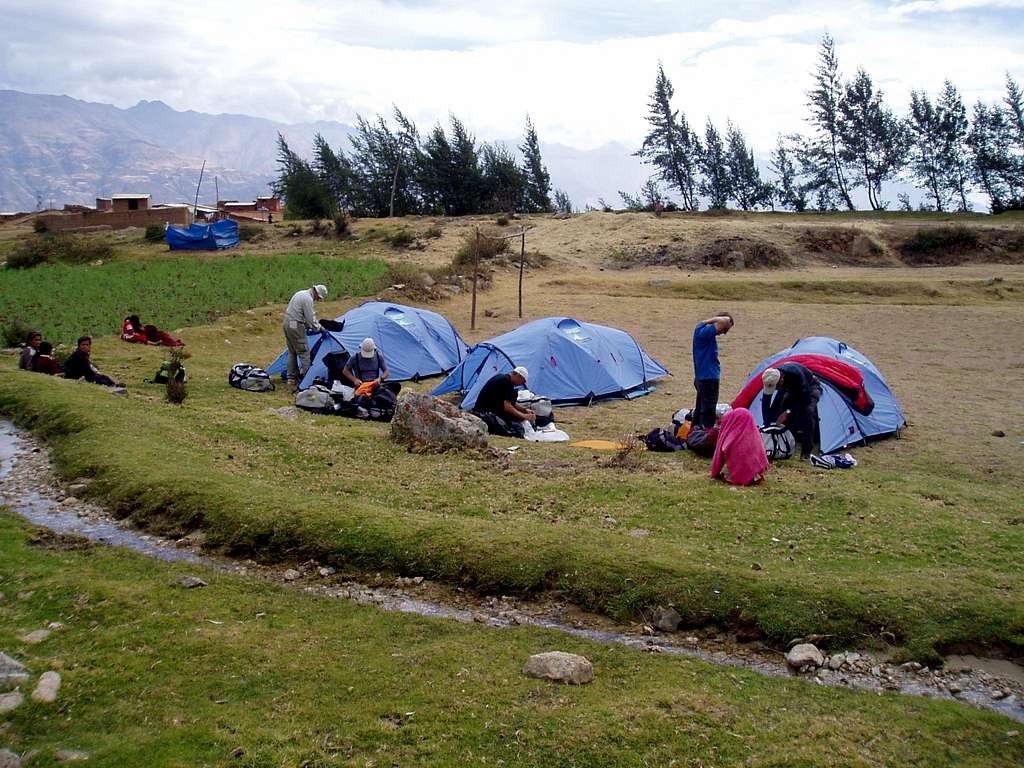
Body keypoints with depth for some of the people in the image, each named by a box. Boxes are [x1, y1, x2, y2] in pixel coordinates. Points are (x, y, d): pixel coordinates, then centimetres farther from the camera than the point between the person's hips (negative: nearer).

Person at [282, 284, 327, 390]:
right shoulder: (308, 299, -18)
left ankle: (292, 381, 20)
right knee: (304, 354, -5)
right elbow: (310, 320, -17)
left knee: (292, 353, 15)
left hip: (287, 324, 10)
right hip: (296, 327, -10)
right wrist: (319, 328, 0)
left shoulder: (301, 293, 14)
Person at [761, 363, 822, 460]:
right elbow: (765, 402, -18)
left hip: (810, 388, -5)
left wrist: (787, 412, -38)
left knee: (808, 411, -31)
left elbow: (806, 398, -35)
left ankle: (806, 452, -26)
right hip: (792, 389, 5)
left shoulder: (796, 374, -43)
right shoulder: (771, 379, -27)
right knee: (778, 410, -14)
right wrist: (767, 424, -22)